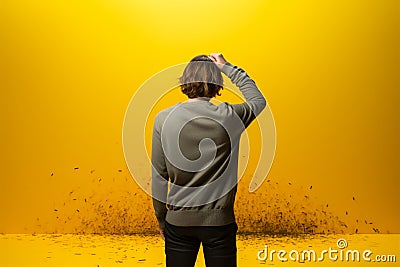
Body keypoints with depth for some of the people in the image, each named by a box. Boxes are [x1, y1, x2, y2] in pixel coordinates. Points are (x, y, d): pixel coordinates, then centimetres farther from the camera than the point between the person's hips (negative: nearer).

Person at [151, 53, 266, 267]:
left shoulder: (164, 118, -7)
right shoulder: (229, 116, -9)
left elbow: (158, 176, -2)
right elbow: (258, 100, 14)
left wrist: (161, 218, 11)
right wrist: (228, 68, 16)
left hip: (179, 220, 1)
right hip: (219, 220, 0)